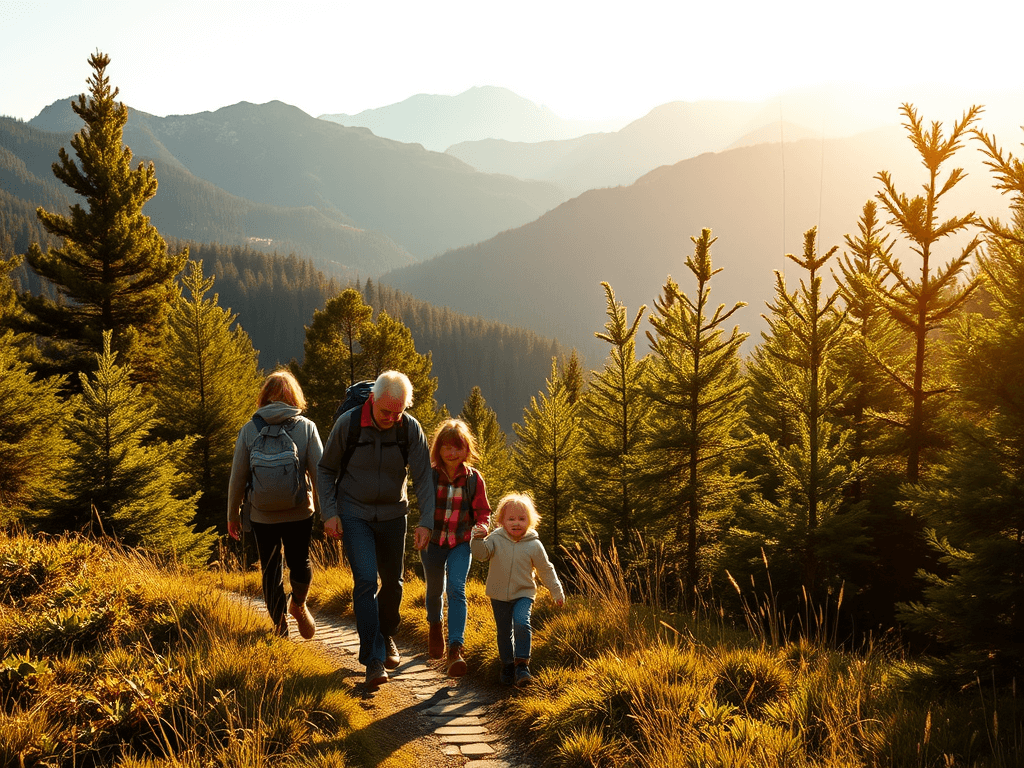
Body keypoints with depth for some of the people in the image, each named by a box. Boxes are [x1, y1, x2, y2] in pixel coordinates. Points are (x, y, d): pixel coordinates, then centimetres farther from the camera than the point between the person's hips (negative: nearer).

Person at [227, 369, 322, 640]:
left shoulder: (249, 429, -4)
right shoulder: (306, 427, -5)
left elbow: (237, 477, 0)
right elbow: (319, 473, -7)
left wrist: (233, 514, 10)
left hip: (262, 515, 1)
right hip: (299, 513, -1)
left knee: (271, 571, 15)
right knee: (299, 562, 24)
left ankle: (281, 628, 20)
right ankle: (298, 605, 36)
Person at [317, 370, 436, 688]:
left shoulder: (411, 428, -11)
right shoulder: (347, 423, -15)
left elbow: (423, 477, -9)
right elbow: (326, 470, -2)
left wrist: (426, 521, -18)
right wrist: (329, 513, -8)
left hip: (392, 515, 3)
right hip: (354, 515, -3)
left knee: (393, 583, 13)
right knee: (366, 580, -15)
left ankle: (387, 637, 40)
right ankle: (374, 660, -14)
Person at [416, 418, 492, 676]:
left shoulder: (473, 478, -7)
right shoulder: (429, 476, -8)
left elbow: (482, 511, -1)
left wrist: (481, 527, -22)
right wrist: (422, 530, -14)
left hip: (460, 543, -1)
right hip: (433, 541, 1)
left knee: (456, 590, -16)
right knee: (434, 589, 15)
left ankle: (455, 649, -21)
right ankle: (435, 626, 47)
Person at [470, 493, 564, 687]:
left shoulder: (534, 545, -7)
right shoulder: (496, 539, -6)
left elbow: (546, 570, 3)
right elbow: (480, 554, -17)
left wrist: (557, 592, 5)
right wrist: (478, 539, -36)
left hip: (523, 594, -2)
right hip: (499, 595, 2)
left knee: (521, 623, -25)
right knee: (504, 632, 10)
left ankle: (522, 664, -19)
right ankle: (507, 666, 28)